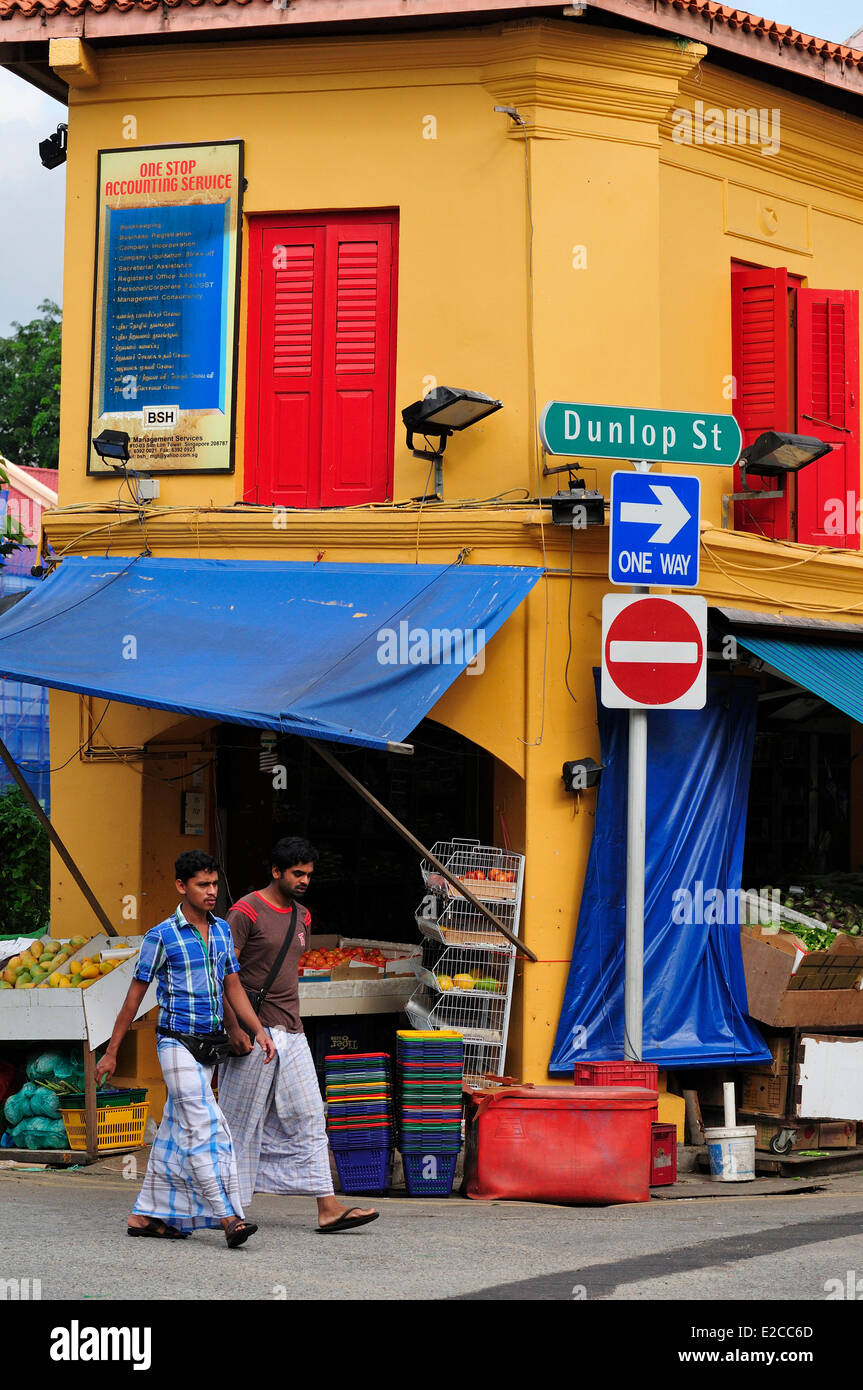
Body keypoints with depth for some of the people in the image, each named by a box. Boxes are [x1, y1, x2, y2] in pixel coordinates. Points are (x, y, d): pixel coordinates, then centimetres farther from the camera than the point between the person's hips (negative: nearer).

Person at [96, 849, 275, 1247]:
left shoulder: (221, 930, 10)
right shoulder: (161, 937, -8)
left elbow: (233, 987, 15)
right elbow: (134, 996, -2)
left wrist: (259, 1031, 1)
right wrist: (111, 1053, 1)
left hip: (208, 1046, 7)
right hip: (177, 1044, -7)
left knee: (176, 1133, 10)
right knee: (205, 1128, -15)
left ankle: (145, 1215, 17)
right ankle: (228, 1217, -20)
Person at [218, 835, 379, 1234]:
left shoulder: (301, 916, 14)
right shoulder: (247, 911, -9)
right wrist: (233, 1028, -18)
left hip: (291, 1034, 7)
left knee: (308, 1119, 2)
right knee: (242, 1122, 0)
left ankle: (328, 1208, -1)